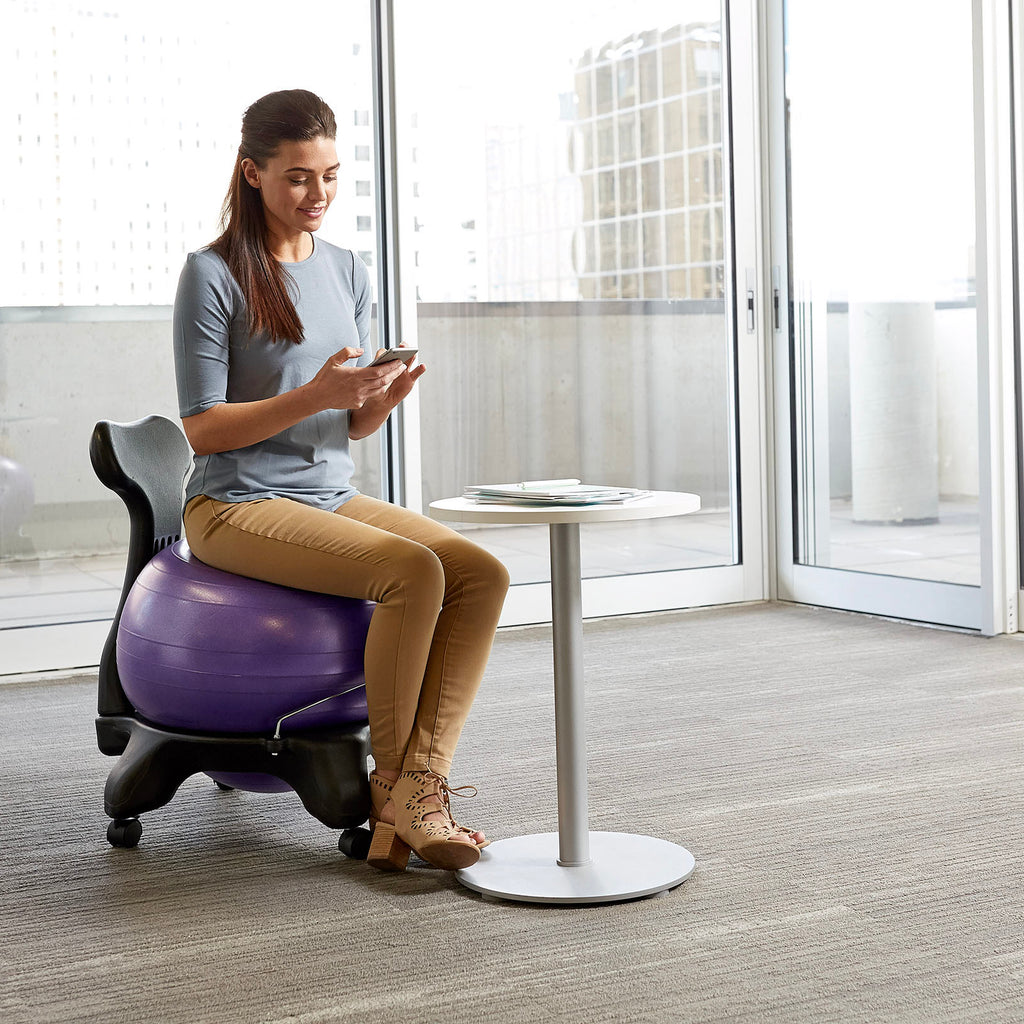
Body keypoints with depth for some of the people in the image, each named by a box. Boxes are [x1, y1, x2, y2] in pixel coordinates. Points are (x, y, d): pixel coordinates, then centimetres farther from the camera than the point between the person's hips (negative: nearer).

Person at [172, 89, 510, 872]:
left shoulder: (347, 272, 13)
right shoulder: (214, 275, -7)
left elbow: (355, 427, 14)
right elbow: (202, 429, -10)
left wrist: (386, 395, -9)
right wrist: (315, 395, -21)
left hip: (334, 496, 7)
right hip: (238, 506, -6)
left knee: (483, 574, -18)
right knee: (414, 572, -29)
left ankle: (418, 789, -23)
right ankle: (390, 786, -14)